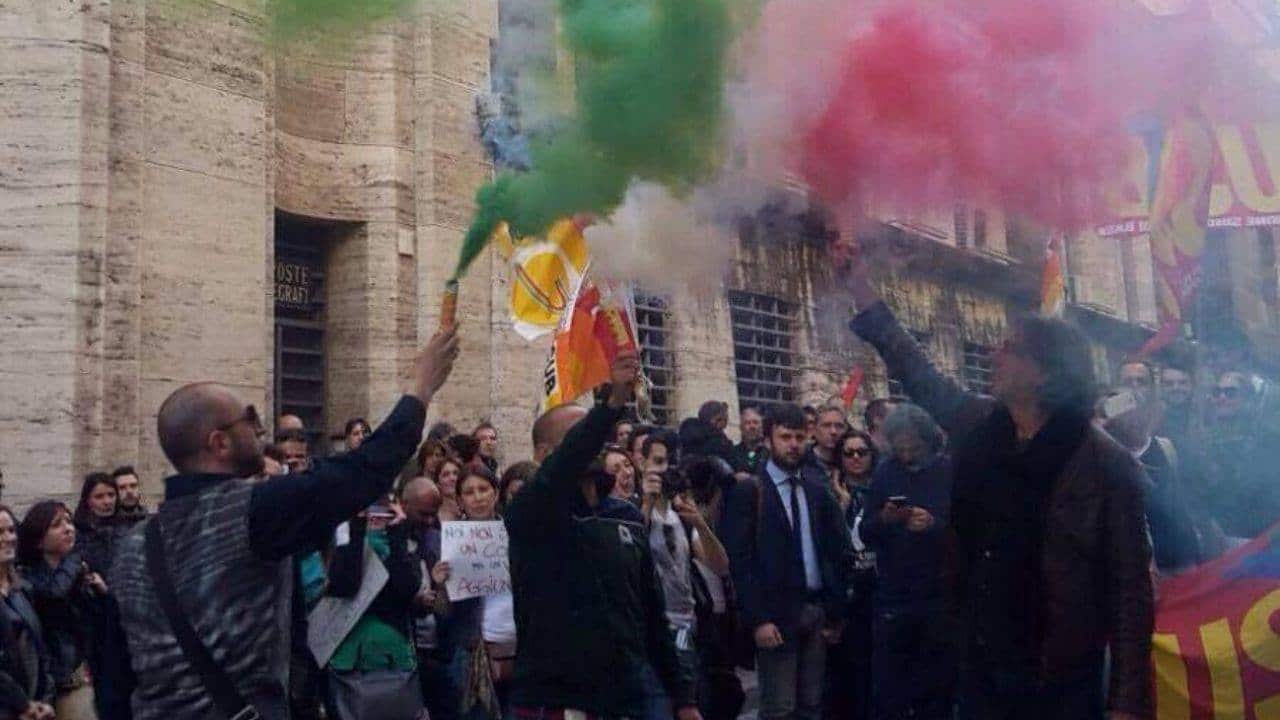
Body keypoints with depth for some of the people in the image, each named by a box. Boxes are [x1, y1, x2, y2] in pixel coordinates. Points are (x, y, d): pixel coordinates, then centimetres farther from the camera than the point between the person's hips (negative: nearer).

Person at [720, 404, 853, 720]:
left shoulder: (818, 492, 12)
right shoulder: (747, 492, -4)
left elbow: (835, 554, 13)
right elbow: (739, 561, -10)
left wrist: (835, 613, 7)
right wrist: (758, 619, -15)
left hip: (817, 613, 5)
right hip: (776, 614, -5)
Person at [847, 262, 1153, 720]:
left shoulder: (1106, 466, -13)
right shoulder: (979, 427, 3)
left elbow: (1130, 589, -13)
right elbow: (920, 375, 17)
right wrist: (864, 295, 18)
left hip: (1062, 682, -5)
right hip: (982, 668, 5)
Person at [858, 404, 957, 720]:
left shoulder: (951, 473, -1)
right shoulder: (886, 473, 7)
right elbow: (866, 534, 7)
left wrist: (934, 525, -23)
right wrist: (884, 519, -13)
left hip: (939, 597, -2)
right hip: (892, 597, 2)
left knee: (937, 686, 6)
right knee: (887, 687, 4)